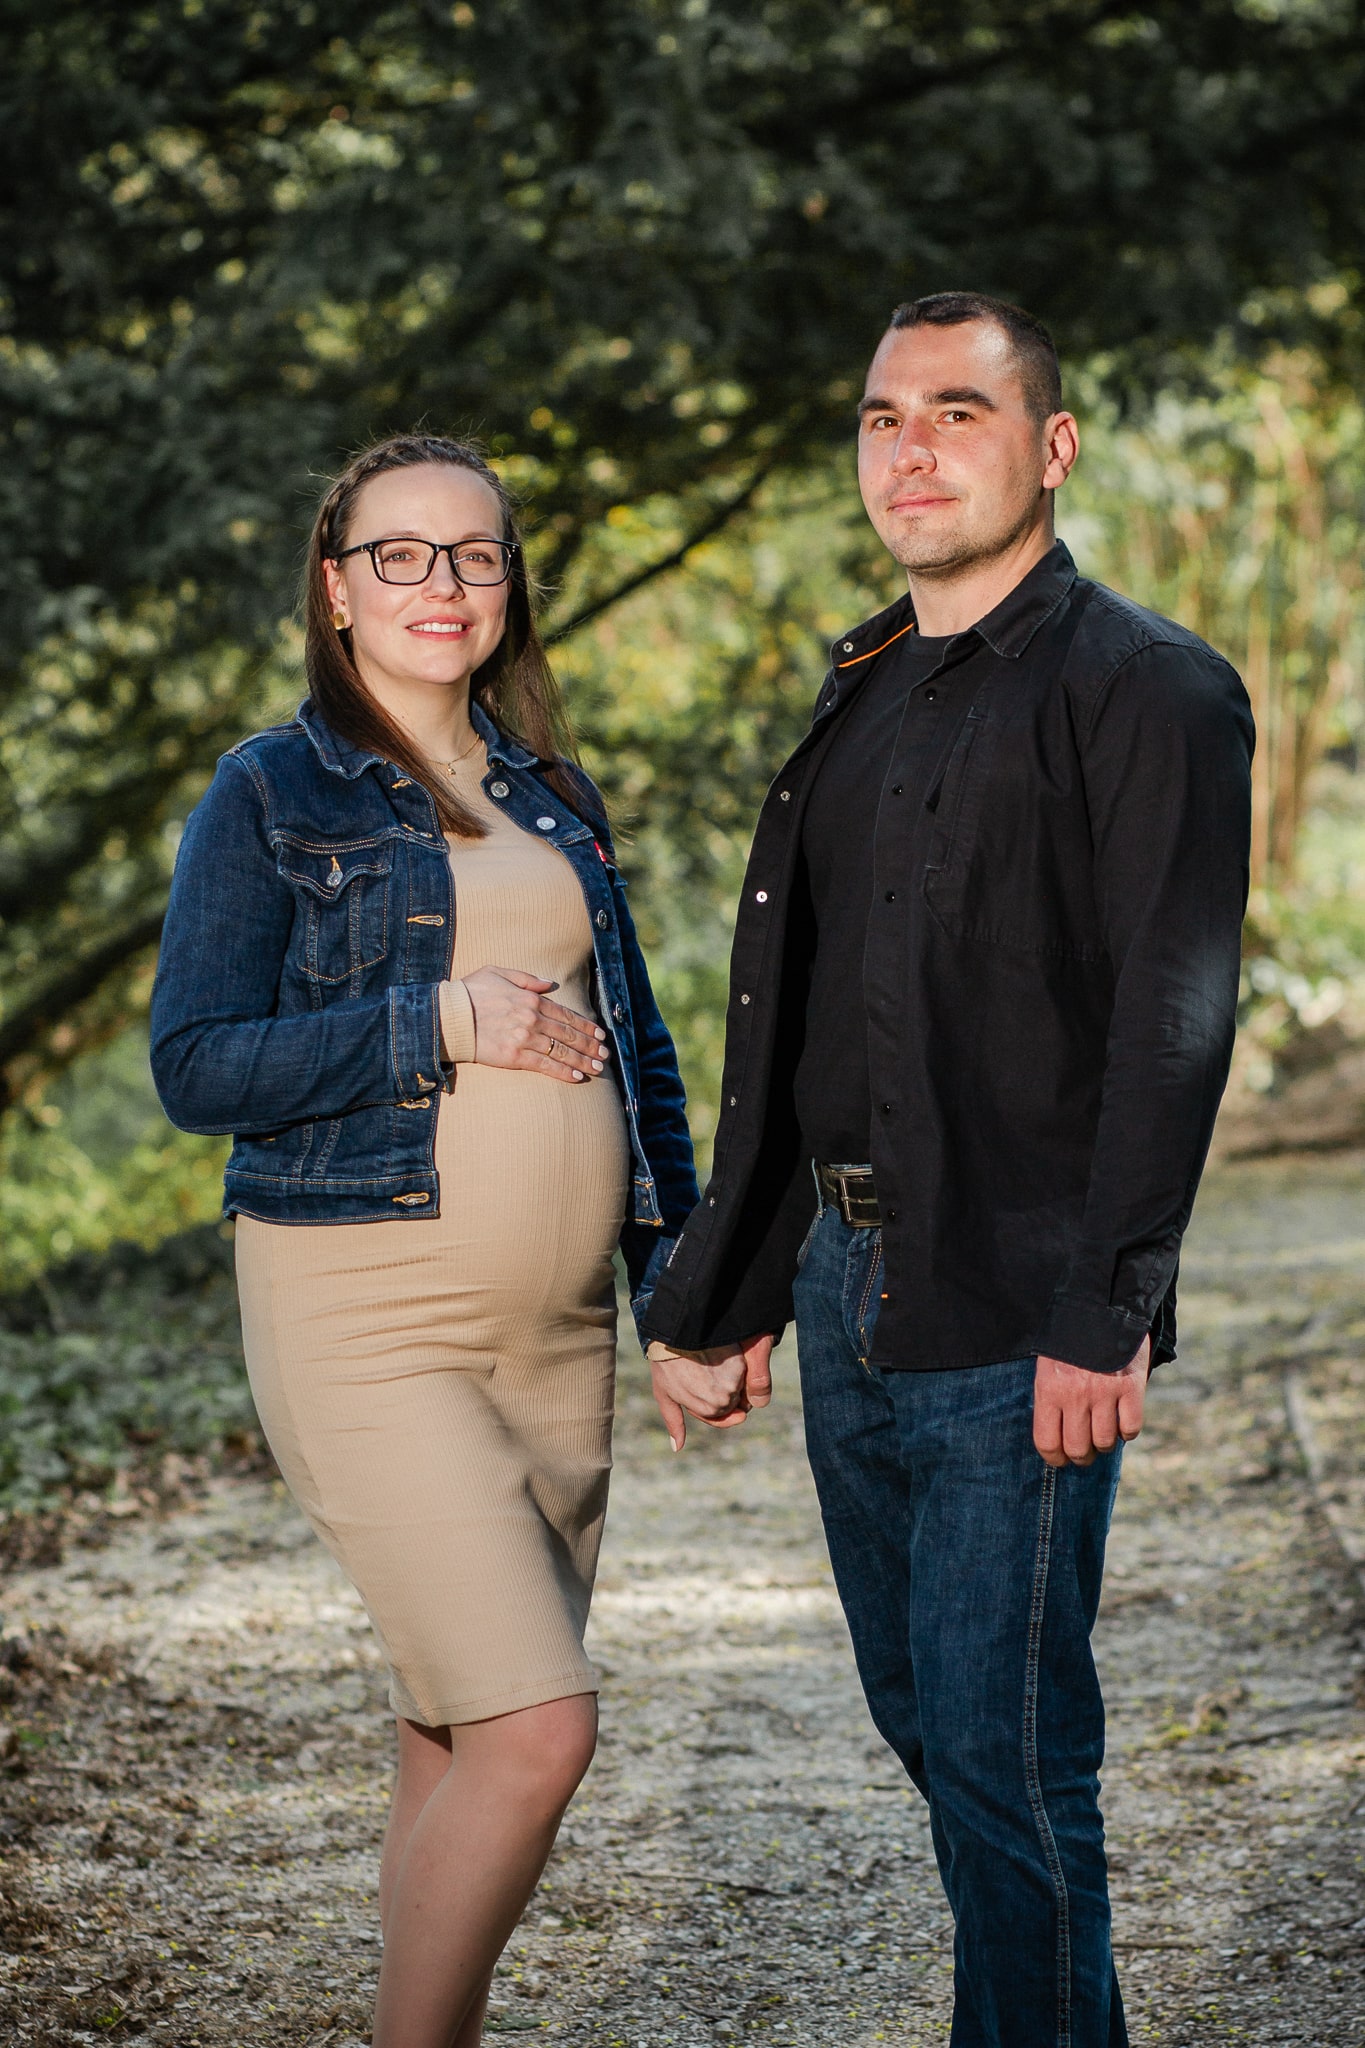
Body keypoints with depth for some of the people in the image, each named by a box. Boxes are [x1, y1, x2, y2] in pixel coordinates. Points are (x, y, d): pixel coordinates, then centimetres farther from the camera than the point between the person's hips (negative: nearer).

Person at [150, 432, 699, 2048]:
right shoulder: (271, 794, -1)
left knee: (460, 1744, 9)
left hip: (554, 1332, 6)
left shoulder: (552, 801, 16)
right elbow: (194, 1064, -8)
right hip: (369, 1321, -6)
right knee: (533, 1732, -15)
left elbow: (632, 1051, 21)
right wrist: (439, 1022, -15)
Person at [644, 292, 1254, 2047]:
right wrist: (719, 1297, 19)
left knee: (1006, 1750, -6)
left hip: (1012, 1311, -8)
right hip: (847, 1295, 8)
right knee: (922, 1714, 14)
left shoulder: (1147, 690, -6)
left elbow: (1170, 1020, -15)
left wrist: (1101, 1315, -22)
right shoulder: (860, 698, 17)